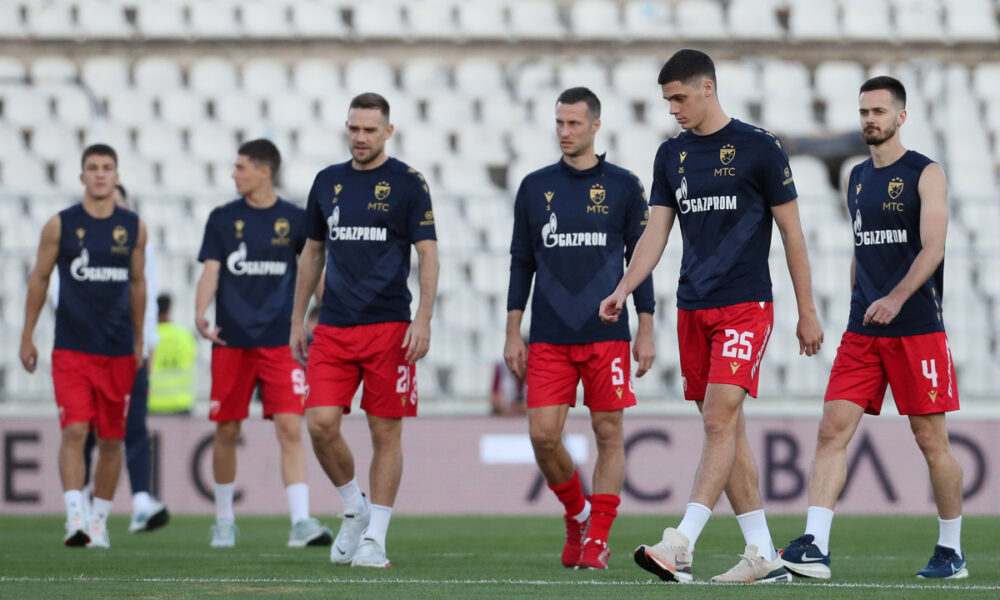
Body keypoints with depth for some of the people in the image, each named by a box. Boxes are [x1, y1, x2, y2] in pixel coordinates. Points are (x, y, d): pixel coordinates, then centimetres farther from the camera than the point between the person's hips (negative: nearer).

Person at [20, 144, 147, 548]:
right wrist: (27, 337, 7)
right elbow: (39, 279, 8)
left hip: (118, 351, 2)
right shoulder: (60, 225, 0)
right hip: (71, 349, -2)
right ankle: (74, 518, -19)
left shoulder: (133, 227, 6)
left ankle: (99, 521, 18)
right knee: (74, 431, -15)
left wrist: (139, 343, 18)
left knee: (111, 440, 6)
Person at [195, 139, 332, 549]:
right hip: (231, 341, 1)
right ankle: (224, 520, 22)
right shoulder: (223, 219, 6)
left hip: (280, 341, -1)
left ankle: (300, 521, -15)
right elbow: (211, 271, -1)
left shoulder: (293, 219, 5)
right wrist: (200, 313, -18)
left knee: (290, 427, -11)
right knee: (227, 431, 6)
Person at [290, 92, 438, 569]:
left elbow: (428, 254, -4)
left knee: (386, 431, -1)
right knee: (321, 423, -8)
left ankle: (375, 538, 7)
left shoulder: (407, 184, -1)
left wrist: (423, 321, -15)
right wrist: (297, 320, 16)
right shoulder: (328, 182, 12)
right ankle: (354, 509, 15)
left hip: (389, 327, -4)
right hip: (333, 328, 4)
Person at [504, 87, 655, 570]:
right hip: (548, 339, 2)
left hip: (607, 335, -2)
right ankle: (577, 513, 18)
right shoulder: (535, 187, 9)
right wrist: (513, 332, 6)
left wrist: (646, 331, 0)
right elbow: (522, 263, 12)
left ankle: (597, 539, 6)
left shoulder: (623, 186, 4)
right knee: (543, 435, -6)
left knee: (609, 435, -2)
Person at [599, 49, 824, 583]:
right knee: (725, 431, 5)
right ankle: (763, 556, 9)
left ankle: (680, 546, -23)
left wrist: (807, 312, 0)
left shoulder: (757, 147, -3)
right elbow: (656, 233, 11)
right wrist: (622, 290, -5)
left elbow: (791, 231, 0)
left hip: (745, 304, -6)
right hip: (692, 309, 6)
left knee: (720, 421, -15)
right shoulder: (671, 154, 12)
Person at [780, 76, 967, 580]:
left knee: (931, 439, 1)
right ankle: (814, 548, -14)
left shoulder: (926, 175, -4)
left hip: (917, 327, -5)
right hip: (862, 331, 6)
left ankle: (951, 550, 14)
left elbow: (932, 248, -15)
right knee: (832, 429, -8)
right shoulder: (856, 179, 15)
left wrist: (896, 298, -28)